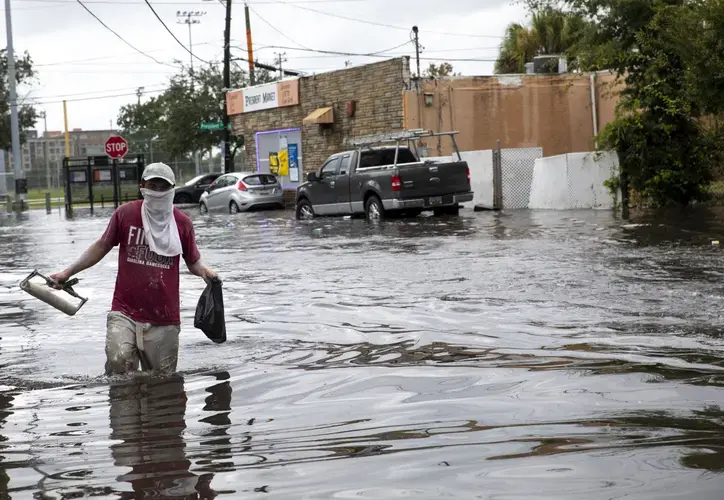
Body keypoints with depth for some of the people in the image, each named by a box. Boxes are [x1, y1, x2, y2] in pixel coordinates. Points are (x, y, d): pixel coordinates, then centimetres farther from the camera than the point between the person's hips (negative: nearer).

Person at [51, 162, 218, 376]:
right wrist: (68, 273, 12)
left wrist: (204, 271, -9)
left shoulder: (182, 222, 5)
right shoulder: (125, 213, 2)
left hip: (163, 320, 1)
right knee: (119, 361, -25)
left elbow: (193, 262, 15)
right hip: (125, 312, -1)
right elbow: (102, 246, 14)